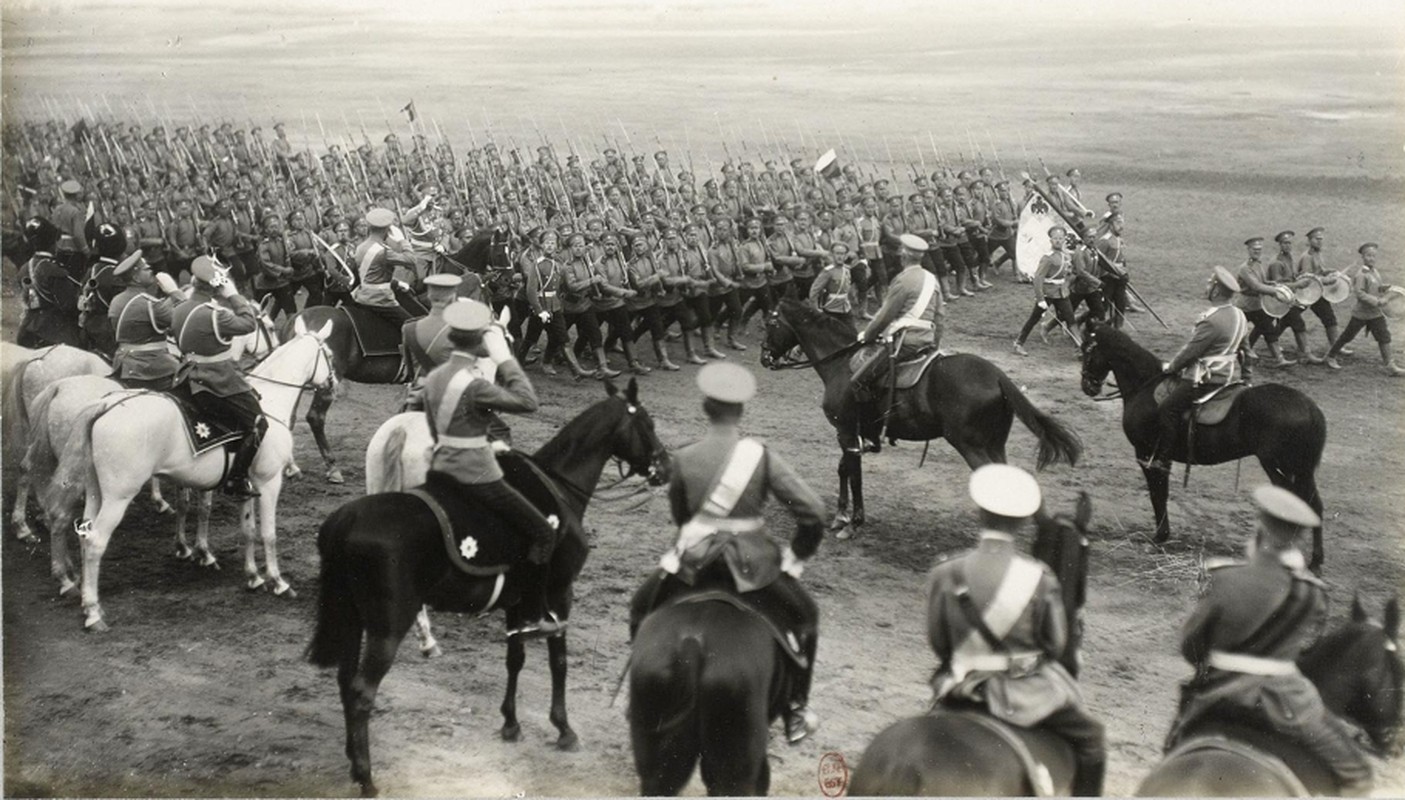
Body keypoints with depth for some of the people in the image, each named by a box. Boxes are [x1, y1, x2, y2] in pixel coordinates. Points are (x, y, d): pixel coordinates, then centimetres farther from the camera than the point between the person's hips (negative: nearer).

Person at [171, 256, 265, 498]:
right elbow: (250, 323, -12)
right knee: (258, 425, 1)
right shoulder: (216, 315, -22)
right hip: (219, 384, -9)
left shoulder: (179, 311, 4)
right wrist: (233, 296, -5)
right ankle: (236, 480, -1)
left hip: (190, 379, 9)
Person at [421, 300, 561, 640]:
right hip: (476, 476, -9)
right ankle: (531, 618, 8)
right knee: (542, 532, 4)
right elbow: (527, 402, -22)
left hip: (442, 468, 9)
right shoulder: (473, 385, -23)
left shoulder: (434, 377, 5)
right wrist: (505, 358, -17)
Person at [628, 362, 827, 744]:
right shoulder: (762, 456, -10)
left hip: (693, 561, 1)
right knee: (805, 617, 25)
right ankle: (795, 715, 29)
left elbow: (679, 514, 7)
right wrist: (796, 558, 5)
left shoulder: (683, 459, -7)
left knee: (641, 610, 29)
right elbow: (813, 511, -10)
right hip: (752, 564, 0)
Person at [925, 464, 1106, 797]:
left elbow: (937, 642, -2)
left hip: (964, 692, 3)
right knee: (1090, 739, 18)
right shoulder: (1039, 578, -14)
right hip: (1029, 692, -2)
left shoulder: (945, 574, -11)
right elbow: (1056, 643, -4)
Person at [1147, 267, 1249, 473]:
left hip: (1209, 379, -10)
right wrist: (1244, 375, 29)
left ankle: (1162, 459, -11)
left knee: (1168, 409, -9)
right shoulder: (1240, 316, 6)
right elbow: (1243, 348, 17)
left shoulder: (1211, 321, -24)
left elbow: (1190, 351, -17)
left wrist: (1170, 367, -1)